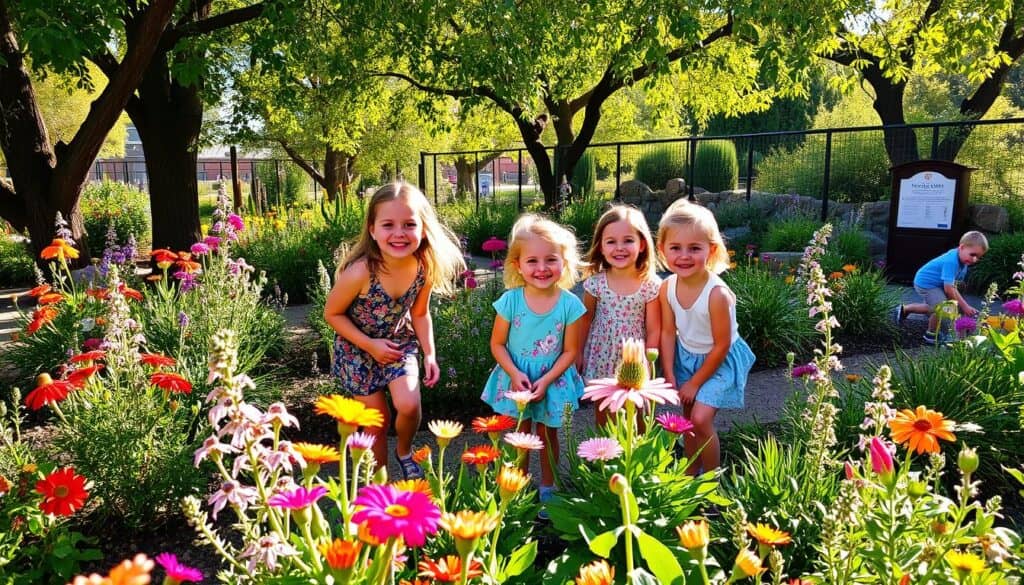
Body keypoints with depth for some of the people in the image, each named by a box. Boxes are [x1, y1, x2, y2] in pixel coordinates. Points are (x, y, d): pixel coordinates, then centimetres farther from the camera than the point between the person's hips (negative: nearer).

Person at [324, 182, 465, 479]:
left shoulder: (424, 268, -19)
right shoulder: (360, 272, -32)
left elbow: (420, 313, -1)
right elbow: (332, 313, -15)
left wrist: (429, 354, -9)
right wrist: (370, 344, -19)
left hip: (399, 342, 2)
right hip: (359, 349, -2)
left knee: (409, 405, -18)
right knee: (378, 422, 5)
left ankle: (405, 451, 16)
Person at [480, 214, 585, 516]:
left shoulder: (570, 304, -16)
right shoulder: (511, 300, -15)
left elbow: (570, 351, -9)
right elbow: (497, 344, -7)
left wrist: (546, 380, -17)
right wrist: (515, 374, -18)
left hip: (553, 379, 0)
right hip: (515, 378, 0)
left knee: (547, 434, 17)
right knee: (519, 436, 13)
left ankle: (547, 489, 35)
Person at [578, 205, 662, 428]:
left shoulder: (651, 285, -14)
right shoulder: (595, 282, -10)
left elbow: (654, 330, -7)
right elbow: (586, 320, 3)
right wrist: (578, 353, 6)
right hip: (602, 360, 1)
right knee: (604, 419, 18)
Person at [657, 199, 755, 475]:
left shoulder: (717, 294, -32)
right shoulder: (667, 287, -16)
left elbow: (721, 345, -23)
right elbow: (668, 333, -6)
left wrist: (695, 382, -14)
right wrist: (669, 377, -6)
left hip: (718, 361, -5)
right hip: (685, 357, 5)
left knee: (701, 419, -13)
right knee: (688, 417, 14)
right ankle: (691, 473, 34)